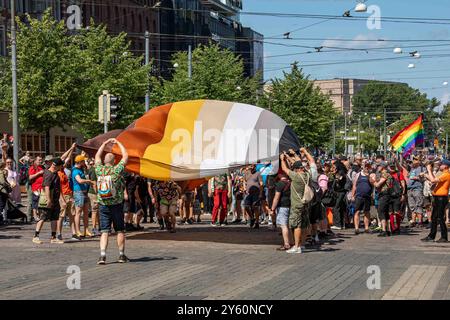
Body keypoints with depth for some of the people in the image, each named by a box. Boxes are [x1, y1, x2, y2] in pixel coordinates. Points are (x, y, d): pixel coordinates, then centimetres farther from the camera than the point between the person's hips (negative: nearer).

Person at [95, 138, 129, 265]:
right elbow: (125, 156, 2)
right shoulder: (116, 170, -9)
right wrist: (118, 143, 12)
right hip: (116, 205, -2)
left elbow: (97, 156, 17)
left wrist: (105, 143, 24)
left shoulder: (99, 170, -1)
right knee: (120, 231, 9)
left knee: (104, 231, 2)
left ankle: (102, 255, -11)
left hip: (103, 205, 2)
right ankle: (122, 255, 14)